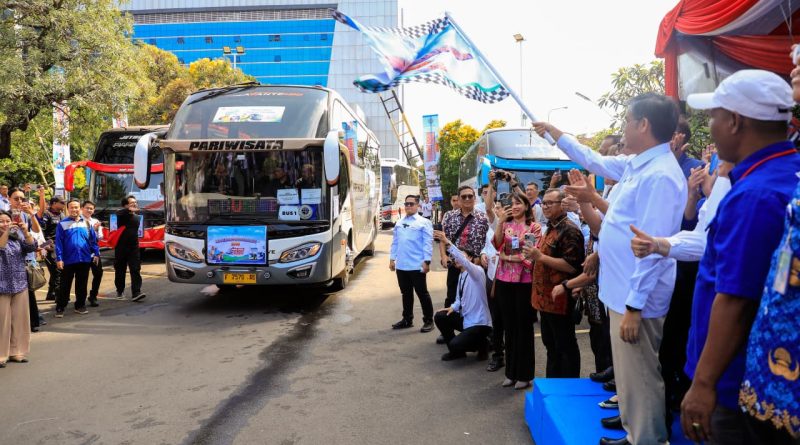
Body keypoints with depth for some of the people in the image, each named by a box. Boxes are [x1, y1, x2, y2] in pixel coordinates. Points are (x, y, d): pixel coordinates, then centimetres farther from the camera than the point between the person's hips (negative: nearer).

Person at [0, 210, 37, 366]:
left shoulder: (17, 236, 9)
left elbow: (31, 248, -3)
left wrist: (25, 232, -16)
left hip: (20, 284, 4)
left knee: (19, 320, 9)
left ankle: (16, 351, 18)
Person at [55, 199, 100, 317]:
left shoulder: (86, 223, 7)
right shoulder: (62, 224, -3)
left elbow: (93, 240, 10)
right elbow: (58, 242, -6)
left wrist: (96, 253, 5)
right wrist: (59, 258, -12)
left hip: (84, 259, 3)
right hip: (68, 260, -3)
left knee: (82, 285, 11)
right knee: (65, 286, 4)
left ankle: (80, 306, 22)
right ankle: (60, 308, 12)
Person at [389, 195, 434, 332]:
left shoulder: (424, 223, -5)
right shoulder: (399, 223, 13)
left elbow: (428, 243, -10)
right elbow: (395, 242, 15)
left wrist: (426, 261, -16)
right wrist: (392, 259, 10)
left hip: (417, 266, -6)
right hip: (401, 265, 6)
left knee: (422, 293, 2)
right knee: (406, 293, 15)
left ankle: (428, 321, 11)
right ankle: (407, 319, 26)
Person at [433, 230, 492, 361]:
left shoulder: (477, 271, -15)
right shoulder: (461, 275, 11)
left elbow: (464, 262, -37)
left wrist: (448, 244, -46)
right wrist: (453, 307, -4)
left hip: (479, 322, -8)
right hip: (464, 318, 8)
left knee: (455, 345, -21)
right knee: (439, 317, -7)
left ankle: (482, 344, 10)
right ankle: (456, 350, 11)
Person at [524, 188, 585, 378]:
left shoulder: (569, 230, -16)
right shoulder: (551, 228, 16)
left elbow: (571, 266, -25)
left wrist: (540, 257, -23)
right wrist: (534, 254, 12)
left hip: (559, 298, -10)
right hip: (546, 297, 10)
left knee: (565, 346, 1)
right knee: (550, 344, 19)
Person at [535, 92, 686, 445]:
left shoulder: (659, 176, -21)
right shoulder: (636, 164, 9)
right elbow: (595, 161, 29)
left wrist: (634, 306, -23)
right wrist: (556, 134, 36)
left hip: (635, 299, -10)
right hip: (623, 291, 10)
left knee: (639, 379, 2)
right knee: (629, 374, 21)